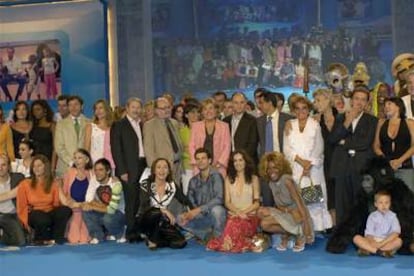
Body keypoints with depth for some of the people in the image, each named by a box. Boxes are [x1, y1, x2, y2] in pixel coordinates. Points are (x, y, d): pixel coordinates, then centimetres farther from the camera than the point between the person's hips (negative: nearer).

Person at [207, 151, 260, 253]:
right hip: (233, 215, 2)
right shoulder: (228, 179, 14)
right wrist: (238, 212, -11)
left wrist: (244, 212, -12)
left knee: (235, 225, -35)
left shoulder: (253, 178, 9)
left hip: (250, 216, -2)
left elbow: (257, 203, 4)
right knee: (234, 223, -34)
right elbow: (227, 202, 8)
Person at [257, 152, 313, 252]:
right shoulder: (271, 182, 5)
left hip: (295, 214, -7)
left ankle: (298, 234, -4)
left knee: (265, 224, -21)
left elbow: (299, 202, -20)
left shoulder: (286, 179, -17)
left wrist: (306, 225, -24)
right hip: (283, 213, 7)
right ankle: (286, 235, 0)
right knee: (261, 212, -15)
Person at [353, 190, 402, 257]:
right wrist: (374, 243, -24)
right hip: (373, 241, 1)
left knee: (398, 241, -31)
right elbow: (368, 234, -3)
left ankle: (368, 250, -32)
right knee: (357, 238, -22)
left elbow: (396, 233, -12)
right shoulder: (372, 216, 3)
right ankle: (381, 251, -33)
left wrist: (382, 243, -21)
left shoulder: (392, 216, 1)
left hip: (388, 242, -1)